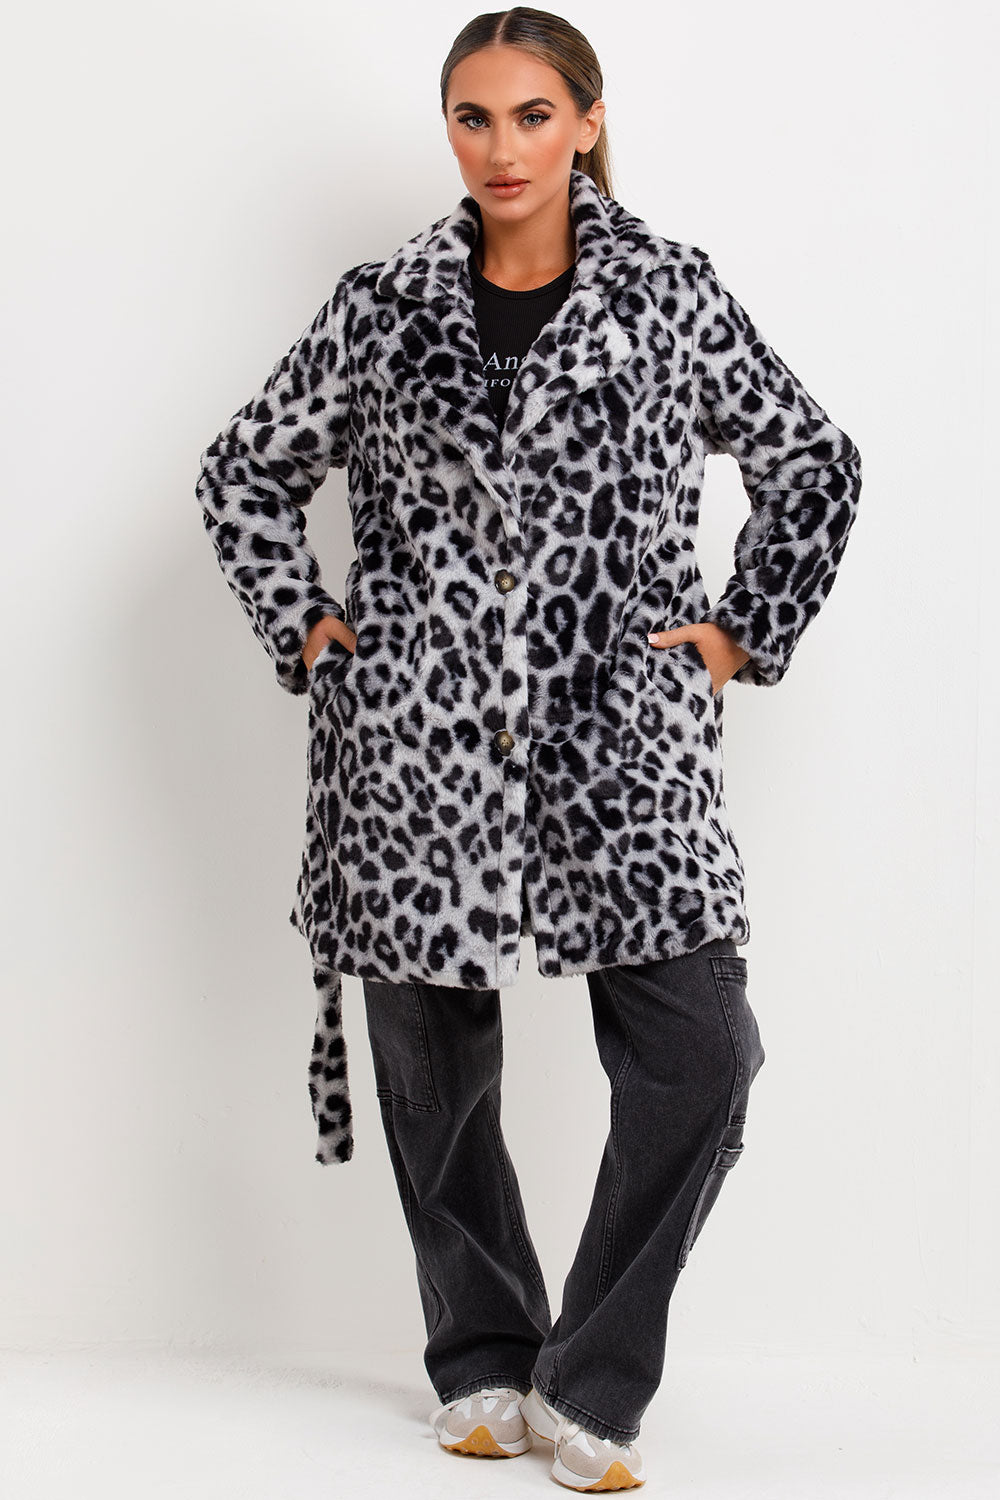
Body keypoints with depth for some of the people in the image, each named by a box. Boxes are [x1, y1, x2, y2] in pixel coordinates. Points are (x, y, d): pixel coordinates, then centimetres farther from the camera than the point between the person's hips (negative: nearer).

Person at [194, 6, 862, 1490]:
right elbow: (246, 473, 15)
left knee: (698, 1057, -11)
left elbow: (814, 465, 11)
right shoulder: (387, 307, 5)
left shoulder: (669, 291, 3)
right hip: (418, 737, 1)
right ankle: (482, 1362, 28)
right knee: (434, 1071, 7)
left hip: (620, 729, -1)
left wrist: (742, 631, 5)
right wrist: (307, 627, 6)